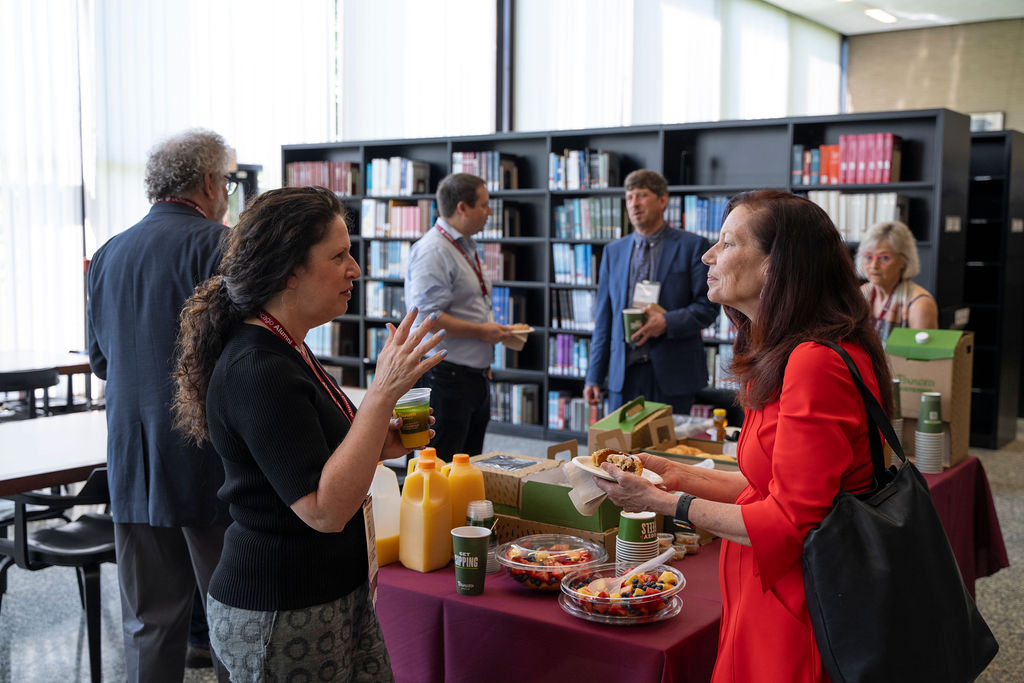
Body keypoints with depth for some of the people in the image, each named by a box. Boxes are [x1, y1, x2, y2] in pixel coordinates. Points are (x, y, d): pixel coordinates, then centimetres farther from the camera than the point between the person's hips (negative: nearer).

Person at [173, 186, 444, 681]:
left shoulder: (285, 350, 9)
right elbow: (325, 510, -27)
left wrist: (378, 444, 5)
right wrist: (382, 394, -29)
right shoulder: (257, 369, -22)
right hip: (279, 616, -9)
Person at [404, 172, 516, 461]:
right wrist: (481, 331, -17)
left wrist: (495, 329, 15)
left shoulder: (466, 247, 17)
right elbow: (426, 317, -24)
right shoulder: (432, 251, -15)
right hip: (446, 375, -10)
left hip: (475, 375, 10)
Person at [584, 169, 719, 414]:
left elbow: (708, 307, -3)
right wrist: (594, 376, 7)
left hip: (671, 375, -3)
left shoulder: (692, 246, 1)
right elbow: (604, 318, 12)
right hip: (624, 373, 3)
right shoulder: (614, 251, 13)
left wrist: (667, 322, -20)